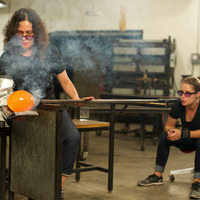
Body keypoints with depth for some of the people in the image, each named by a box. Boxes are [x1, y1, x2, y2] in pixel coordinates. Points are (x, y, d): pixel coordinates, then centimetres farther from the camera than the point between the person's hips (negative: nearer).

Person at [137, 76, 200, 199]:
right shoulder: (179, 105, -17)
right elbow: (169, 125, -4)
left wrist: (183, 133, -37)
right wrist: (170, 131, -27)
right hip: (188, 141, 5)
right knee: (164, 136, -18)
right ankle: (158, 176, -12)